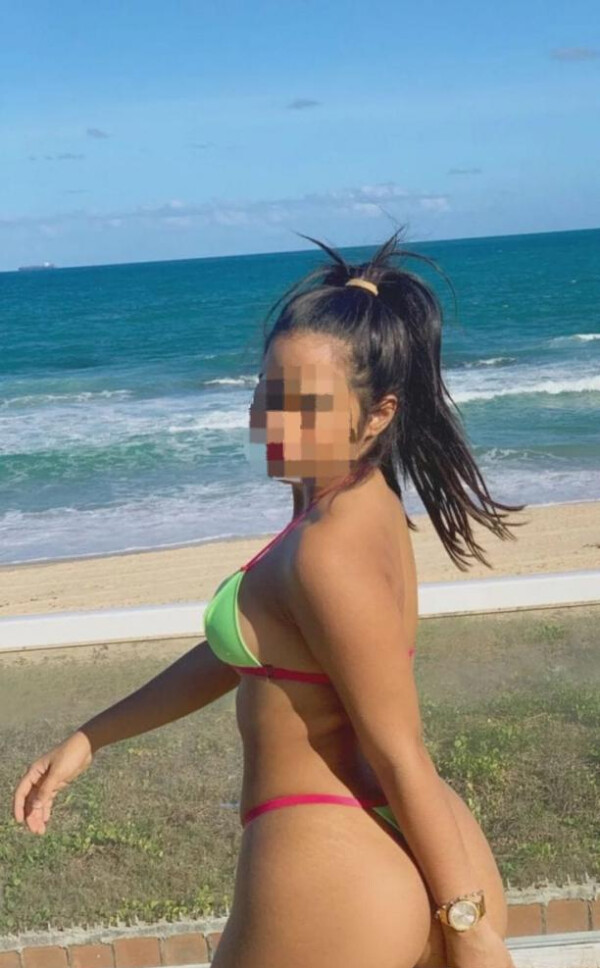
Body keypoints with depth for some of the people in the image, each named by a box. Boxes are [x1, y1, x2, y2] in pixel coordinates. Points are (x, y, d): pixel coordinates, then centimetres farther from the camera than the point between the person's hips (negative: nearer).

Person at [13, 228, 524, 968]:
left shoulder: (327, 551, -22)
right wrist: (88, 740, 16)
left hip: (334, 875, -8)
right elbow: (233, 654, 14)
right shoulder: (364, 504, 6)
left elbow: (401, 755, -19)